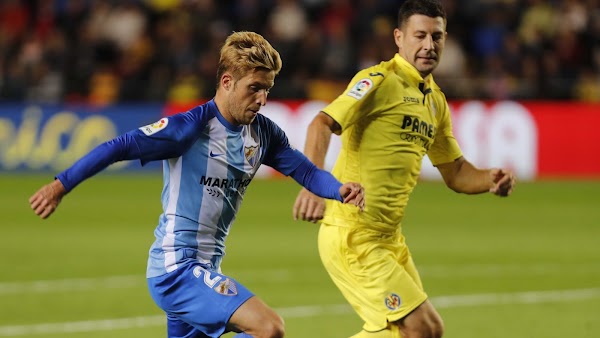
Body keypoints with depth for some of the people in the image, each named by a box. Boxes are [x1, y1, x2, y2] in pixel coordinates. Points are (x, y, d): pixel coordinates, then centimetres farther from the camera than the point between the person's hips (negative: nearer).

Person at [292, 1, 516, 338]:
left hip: (390, 239, 9)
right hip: (352, 236, -9)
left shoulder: (436, 101, 15)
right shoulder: (379, 80, -11)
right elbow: (322, 124, -24)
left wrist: (492, 180, -1)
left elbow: (455, 172, 21)